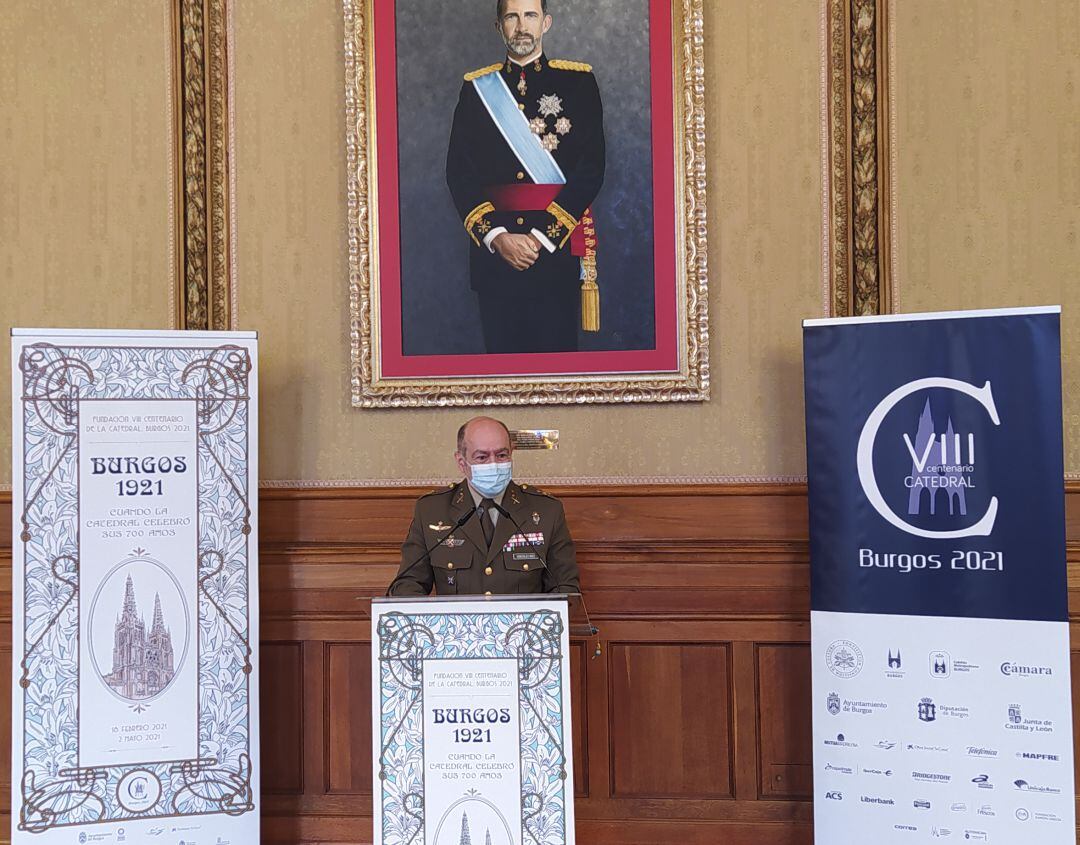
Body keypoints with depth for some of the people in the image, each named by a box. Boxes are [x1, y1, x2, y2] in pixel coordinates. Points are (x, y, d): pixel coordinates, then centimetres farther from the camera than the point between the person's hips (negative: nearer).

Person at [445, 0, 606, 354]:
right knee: (501, 349, 4)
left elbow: (591, 168, -3)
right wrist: (497, 236, -10)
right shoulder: (476, 87, 10)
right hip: (492, 245, 1)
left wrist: (542, 237, -11)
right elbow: (459, 173, 4)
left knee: (557, 348, -1)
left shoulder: (578, 81, 6)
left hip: (559, 243, -1)